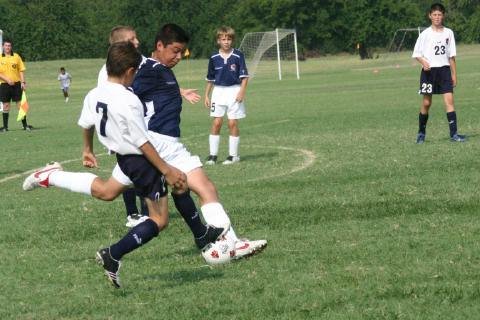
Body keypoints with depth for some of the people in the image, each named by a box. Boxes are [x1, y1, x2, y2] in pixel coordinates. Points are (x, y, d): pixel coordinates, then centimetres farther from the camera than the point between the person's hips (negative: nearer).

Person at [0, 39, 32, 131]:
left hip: (16, 83, 0)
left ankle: (25, 125, 3)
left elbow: (21, 70, 6)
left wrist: (23, 82, -4)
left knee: (20, 104, -1)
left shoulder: (16, 56, 4)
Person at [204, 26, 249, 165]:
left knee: (233, 123, 0)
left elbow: (244, 76, -3)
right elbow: (210, 79, 12)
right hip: (218, 91, 2)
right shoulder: (214, 57, 3)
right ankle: (213, 155, 1)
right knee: (216, 122, -3)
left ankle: (233, 155, 9)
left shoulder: (238, 55, -4)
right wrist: (206, 96, 11)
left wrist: (242, 91, -14)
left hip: (234, 90, -2)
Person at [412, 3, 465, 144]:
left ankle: (453, 133, -12)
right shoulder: (425, 34, -3)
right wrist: (423, 62, -21)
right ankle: (421, 133, 18)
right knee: (426, 102, 2)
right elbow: (416, 53, -1)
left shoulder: (448, 33, 6)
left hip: (444, 69, 2)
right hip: (429, 70, -2)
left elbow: (451, 56, 11)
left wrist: (454, 74, 9)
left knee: (449, 99, -10)